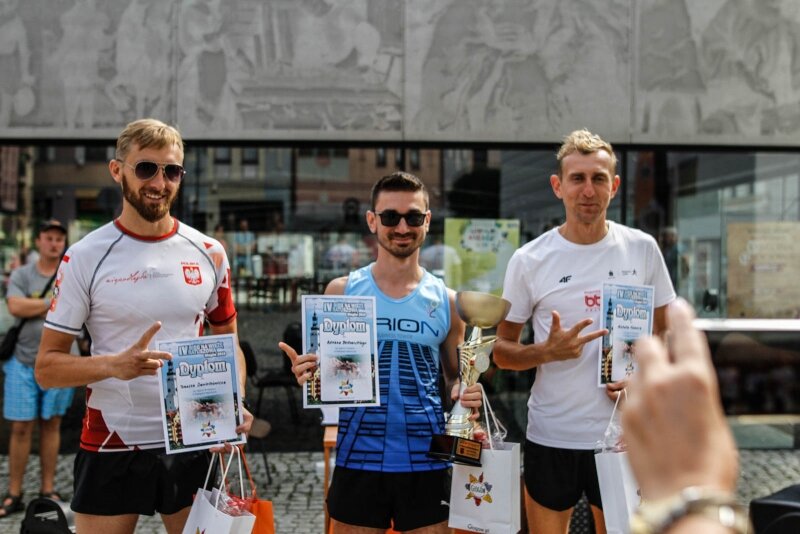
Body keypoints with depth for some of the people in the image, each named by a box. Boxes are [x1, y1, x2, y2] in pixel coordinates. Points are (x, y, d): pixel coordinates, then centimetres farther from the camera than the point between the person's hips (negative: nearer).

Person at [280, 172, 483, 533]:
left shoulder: (446, 301, 4)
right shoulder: (342, 291, 1)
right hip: (358, 457, -1)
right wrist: (307, 376, -16)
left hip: (426, 460, 1)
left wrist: (466, 395, -9)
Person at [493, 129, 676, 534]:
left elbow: (663, 333, 10)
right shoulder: (529, 260, -5)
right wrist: (548, 351, -18)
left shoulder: (642, 249, 0)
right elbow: (502, 351, 1)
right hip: (551, 436, -1)